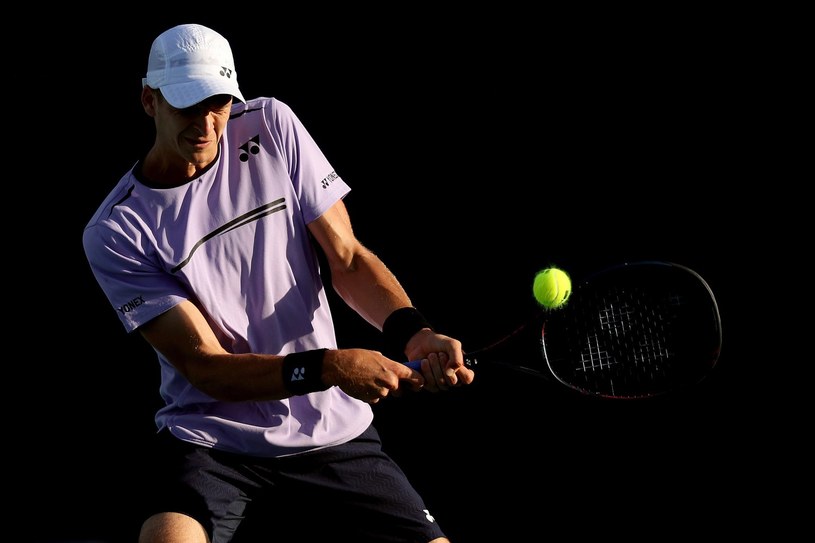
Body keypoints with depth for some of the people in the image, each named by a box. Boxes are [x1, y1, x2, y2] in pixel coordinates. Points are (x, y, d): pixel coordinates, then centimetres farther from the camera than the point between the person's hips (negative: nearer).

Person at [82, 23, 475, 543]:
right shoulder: (115, 234, -10)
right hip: (211, 440, -3)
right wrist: (327, 368, -29)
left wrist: (412, 333, -18)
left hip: (336, 433, 3)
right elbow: (206, 367, -15)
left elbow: (349, 259, 2)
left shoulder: (272, 127, 0)